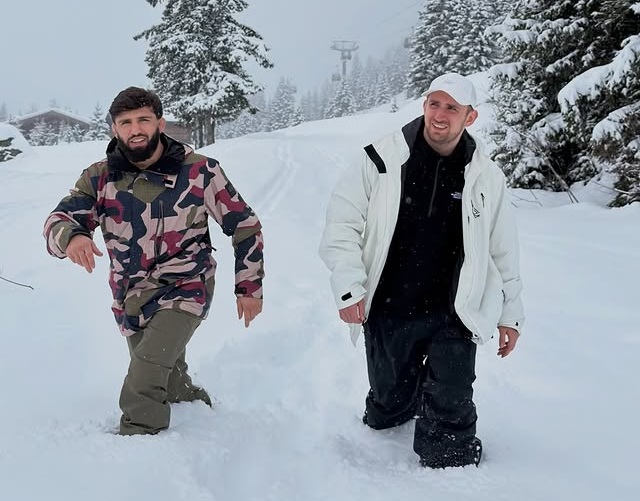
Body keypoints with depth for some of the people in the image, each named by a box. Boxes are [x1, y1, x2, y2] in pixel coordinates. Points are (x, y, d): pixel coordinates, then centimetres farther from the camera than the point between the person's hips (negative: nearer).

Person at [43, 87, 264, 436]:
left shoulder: (200, 171, -11)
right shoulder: (99, 178, -5)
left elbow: (244, 225, -2)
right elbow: (58, 221, -14)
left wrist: (250, 287, -1)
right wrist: (70, 236, -39)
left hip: (184, 291, -4)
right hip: (130, 298, 4)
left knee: (143, 384, -23)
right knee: (171, 385, 19)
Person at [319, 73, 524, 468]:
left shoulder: (486, 177, -3)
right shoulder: (383, 159, -9)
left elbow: (504, 252, 7)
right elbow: (343, 223, -6)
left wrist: (511, 314, 10)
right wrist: (349, 287, -14)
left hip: (453, 317, 0)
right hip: (387, 313, 1)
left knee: (450, 417, -3)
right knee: (388, 406, 20)